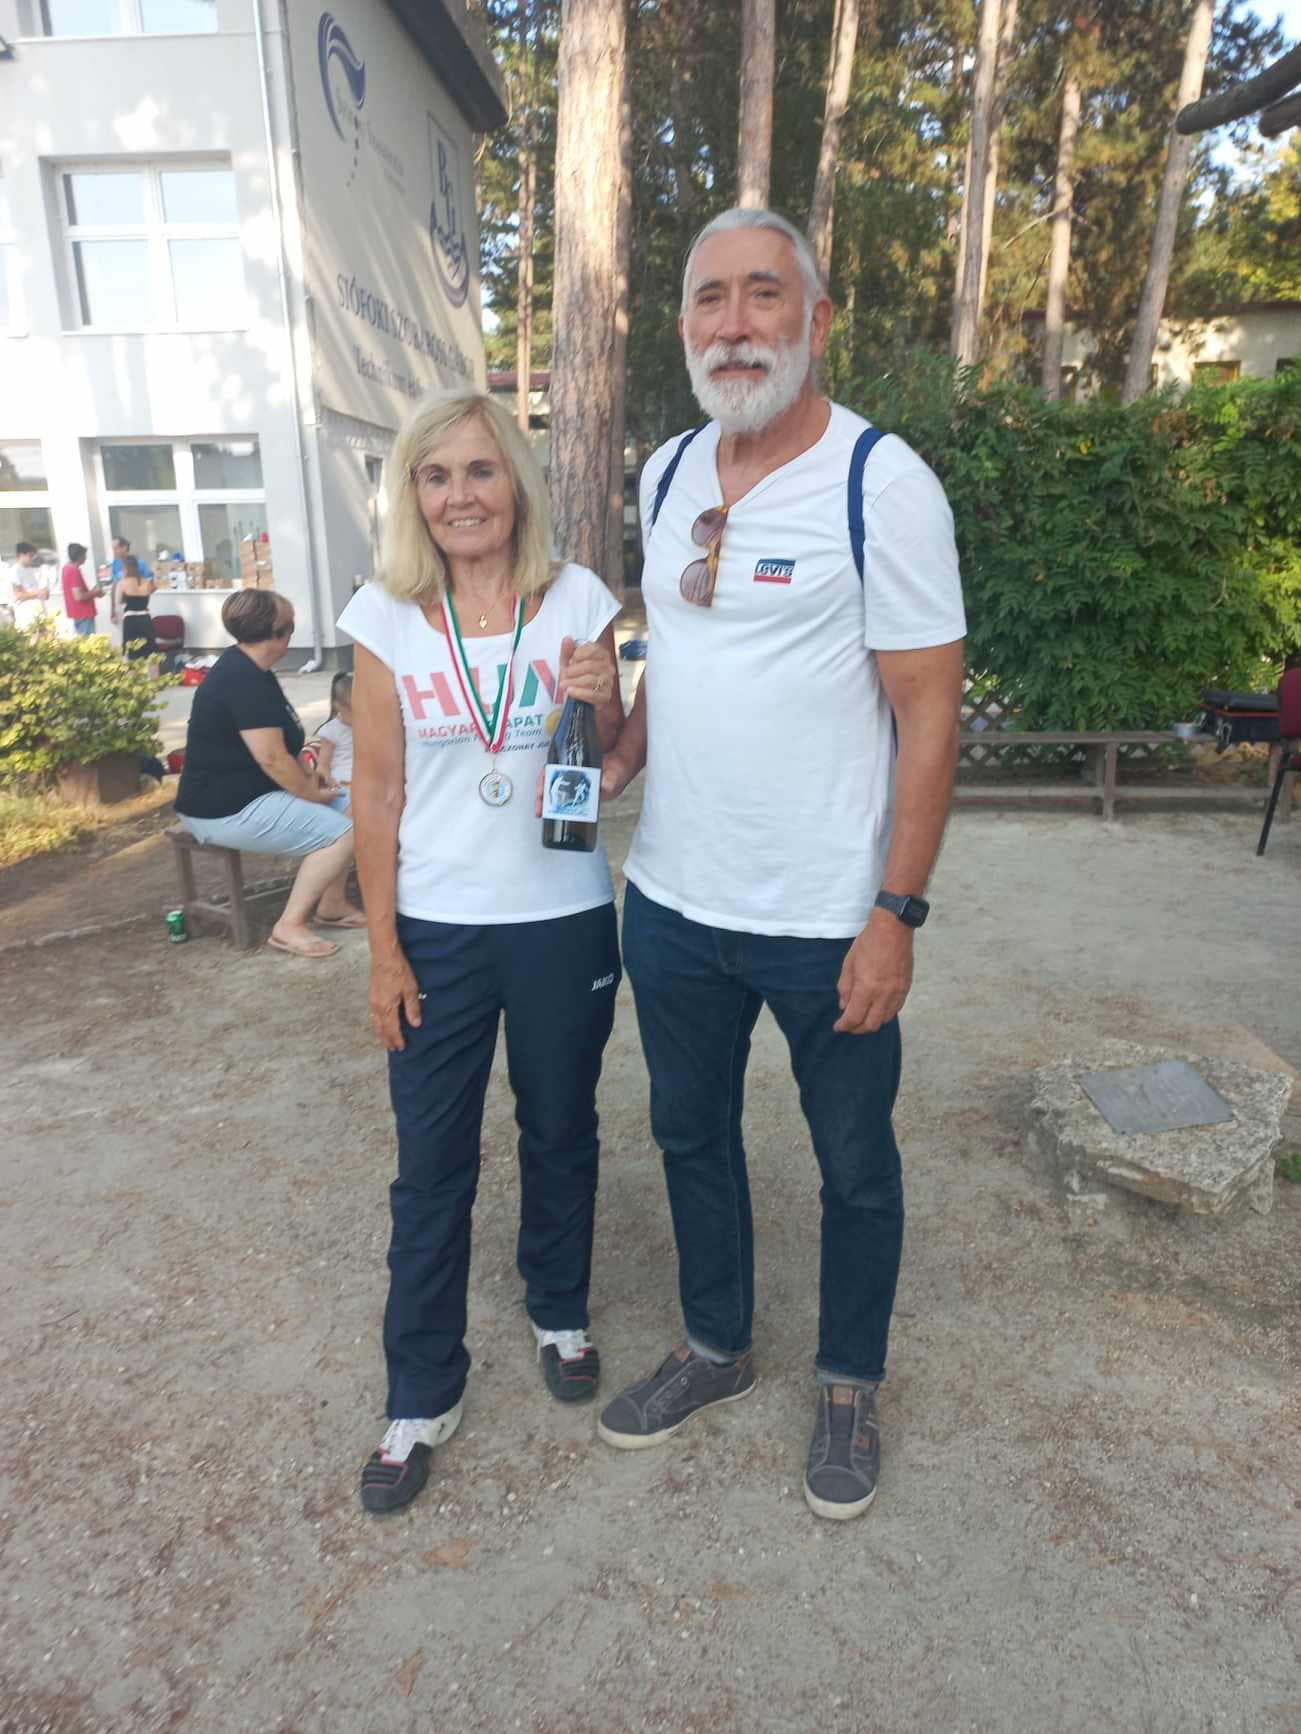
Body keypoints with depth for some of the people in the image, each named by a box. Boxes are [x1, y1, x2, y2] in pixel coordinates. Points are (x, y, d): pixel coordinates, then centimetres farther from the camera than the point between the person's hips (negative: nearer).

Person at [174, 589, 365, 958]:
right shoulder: (243, 681, -22)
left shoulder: (247, 669, 12)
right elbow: (271, 758, -25)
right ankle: (289, 927, -11)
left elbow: (275, 745, 18)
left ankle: (331, 905, 15)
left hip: (247, 794, 11)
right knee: (342, 831, -18)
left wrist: (309, 780, 4)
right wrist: (312, 794, -11)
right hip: (227, 810, -11)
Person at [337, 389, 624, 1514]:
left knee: (561, 1135, 17)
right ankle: (423, 1396, 29)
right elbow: (378, 792, -1)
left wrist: (599, 704, -18)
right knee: (431, 1166, 8)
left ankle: (559, 1311, 44)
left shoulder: (578, 600, -2)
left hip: (564, 922, 1)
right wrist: (384, 948, -2)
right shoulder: (388, 617, -2)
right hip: (438, 928, 0)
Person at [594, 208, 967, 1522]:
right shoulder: (666, 474, 7)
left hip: (825, 919, -5)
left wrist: (897, 913, -17)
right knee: (690, 1132, 21)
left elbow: (927, 709, -13)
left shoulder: (881, 483, -12)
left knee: (853, 1164, 14)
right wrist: (621, 759, 3)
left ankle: (849, 1384, 42)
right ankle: (716, 1346, 47)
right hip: (673, 898, 6)